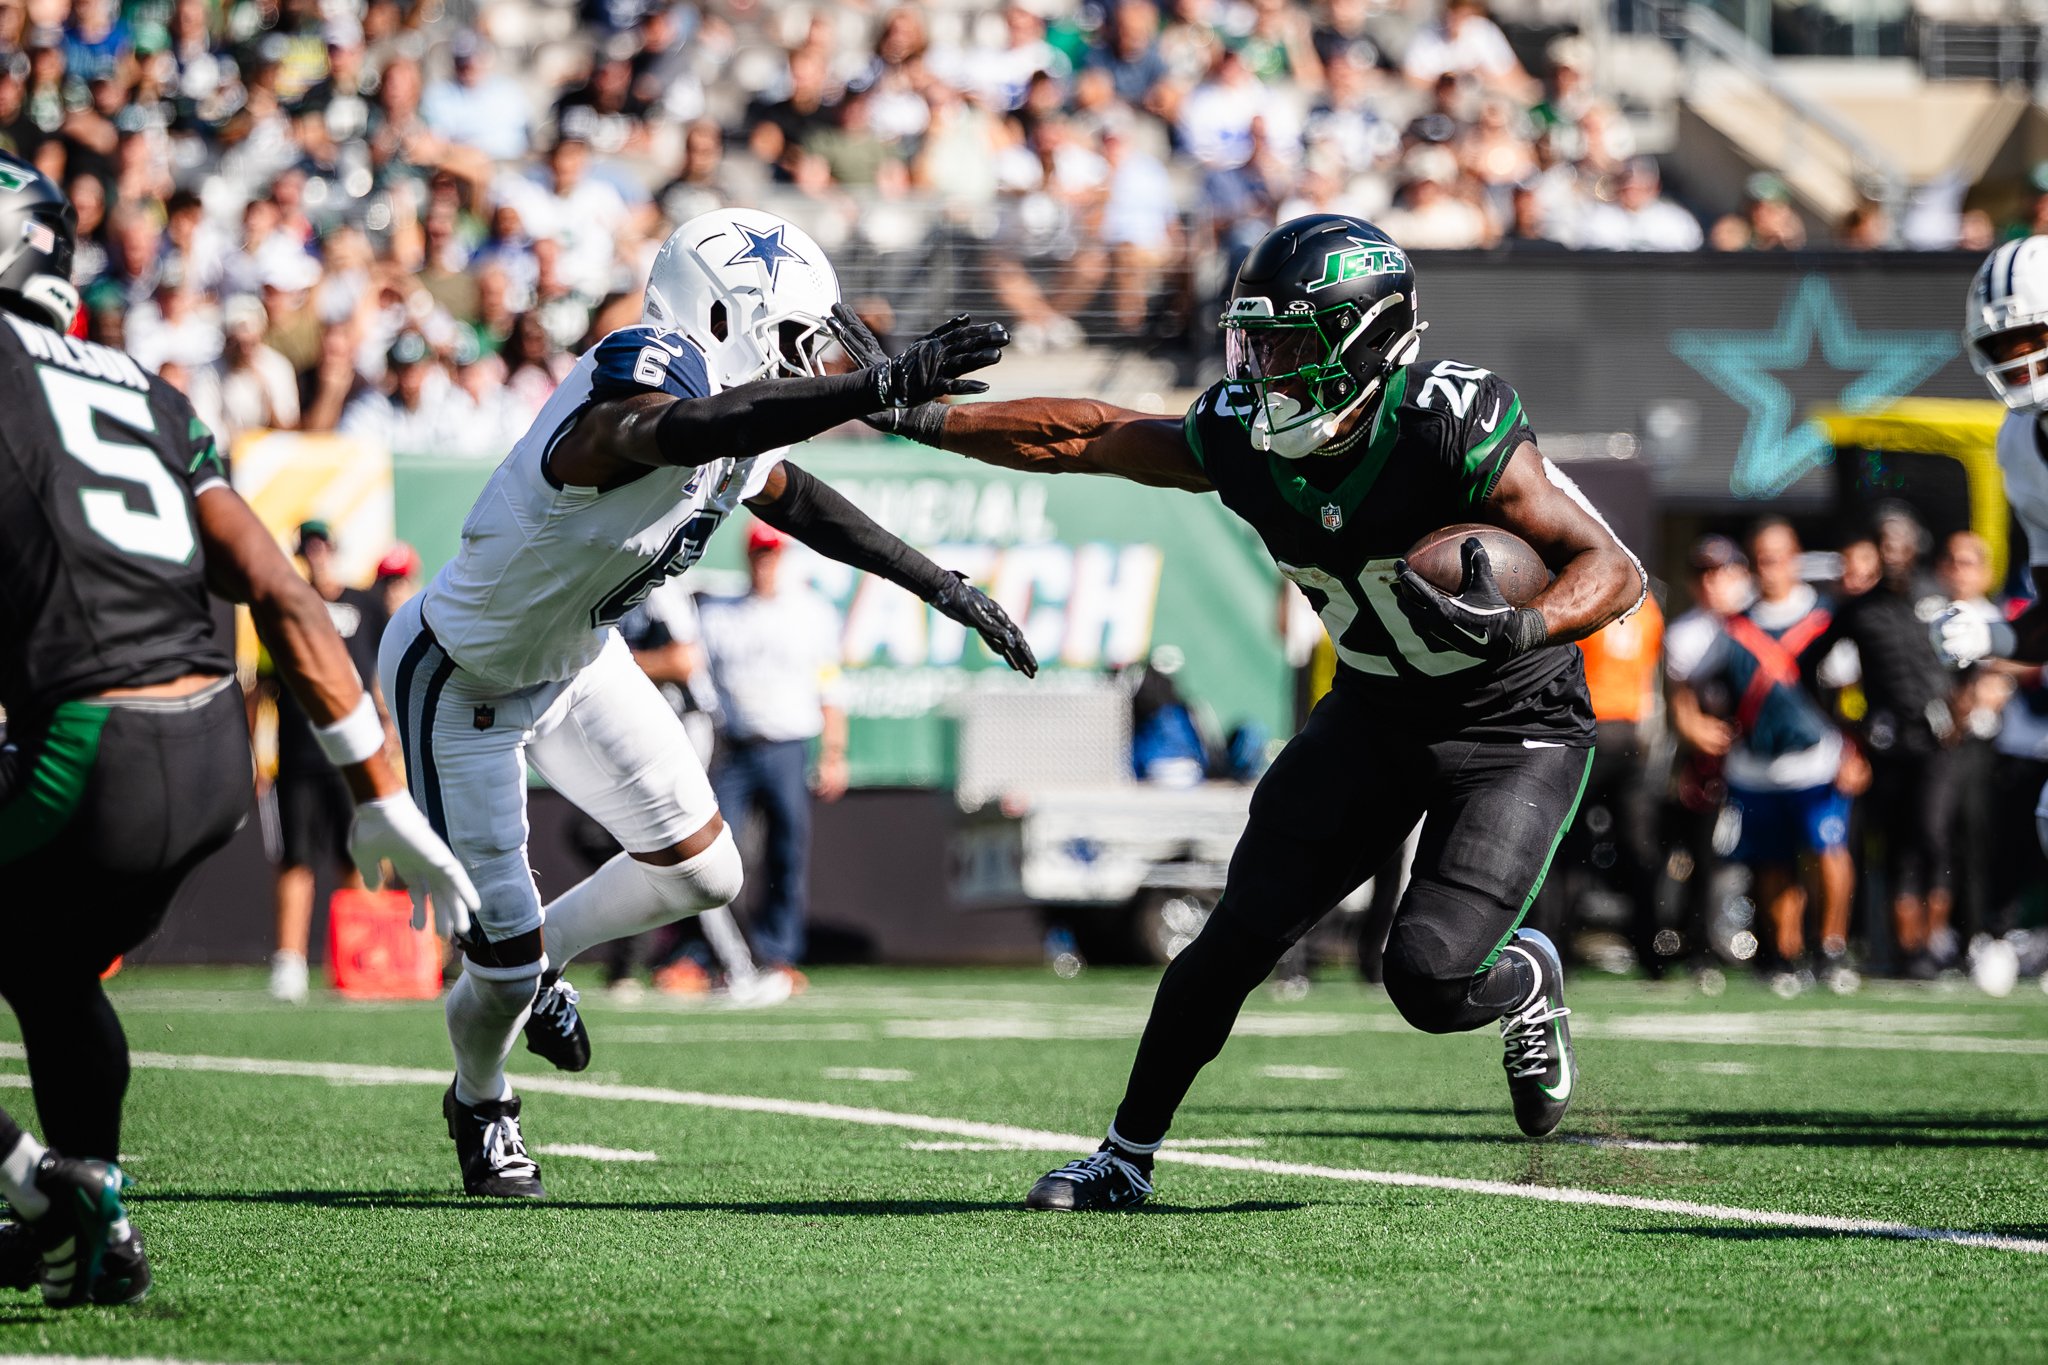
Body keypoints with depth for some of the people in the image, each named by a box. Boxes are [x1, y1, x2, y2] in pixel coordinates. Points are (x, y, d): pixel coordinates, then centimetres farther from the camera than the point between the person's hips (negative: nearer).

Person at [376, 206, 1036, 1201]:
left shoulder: (737, 434, -10)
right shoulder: (619, 412, -39)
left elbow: (796, 502, 12)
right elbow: (689, 431, -63)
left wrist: (942, 586, 12)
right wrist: (883, 388, -72)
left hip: (574, 662, 8)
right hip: (462, 682, -8)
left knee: (703, 874, 8)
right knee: (504, 954, -3)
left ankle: (535, 964, 35)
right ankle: (479, 1103, 31)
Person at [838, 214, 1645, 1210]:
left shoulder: (1453, 430, -28)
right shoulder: (1240, 439, -12)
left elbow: (1613, 569, -25)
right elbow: (1089, 437, 5)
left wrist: (1519, 628, -45)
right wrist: (920, 419, 4)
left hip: (1512, 724, -5)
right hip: (1373, 710, 5)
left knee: (1430, 977, -18)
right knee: (1242, 932, -4)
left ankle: (1528, 979, 18)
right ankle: (1128, 1155, 12)